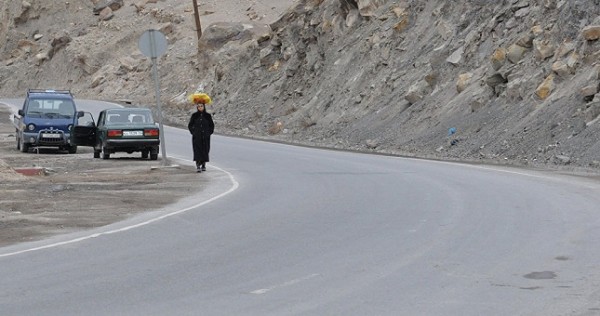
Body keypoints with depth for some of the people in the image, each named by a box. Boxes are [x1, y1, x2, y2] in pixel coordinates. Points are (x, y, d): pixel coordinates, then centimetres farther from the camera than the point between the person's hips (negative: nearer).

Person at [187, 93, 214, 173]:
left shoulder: (208, 116, 3)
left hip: (205, 137, 1)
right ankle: (198, 166, -12)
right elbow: (190, 125, 9)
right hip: (197, 137, -1)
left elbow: (211, 125, 11)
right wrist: (193, 132, -2)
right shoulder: (194, 115, 1)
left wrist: (209, 132, 1)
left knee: (205, 150, 5)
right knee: (197, 150, -8)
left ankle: (203, 165, 18)